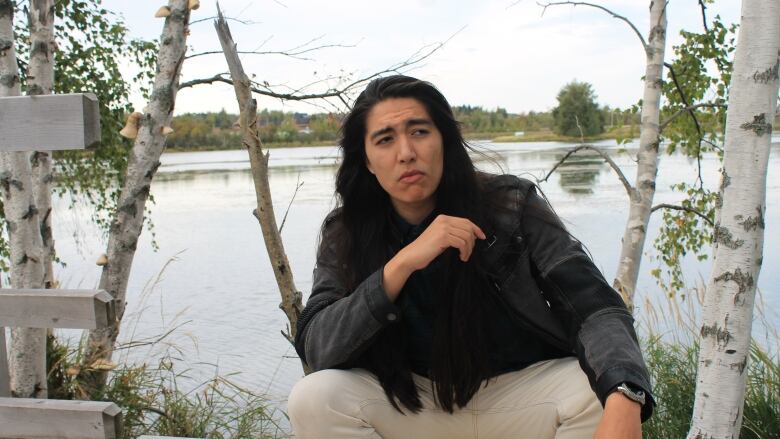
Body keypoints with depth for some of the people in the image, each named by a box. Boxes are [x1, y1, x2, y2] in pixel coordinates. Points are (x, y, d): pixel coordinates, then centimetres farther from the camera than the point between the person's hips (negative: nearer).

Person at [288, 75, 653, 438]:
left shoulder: (511, 206, -12)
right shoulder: (345, 233, -8)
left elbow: (596, 309, -17)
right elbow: (314, 348, -18)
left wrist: (623, 402, -39)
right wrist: (401, 264, -31)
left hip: (524, 388, -1)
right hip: (415, 402, 1)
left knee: (603, 397, -30)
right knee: (313, 399, -26)